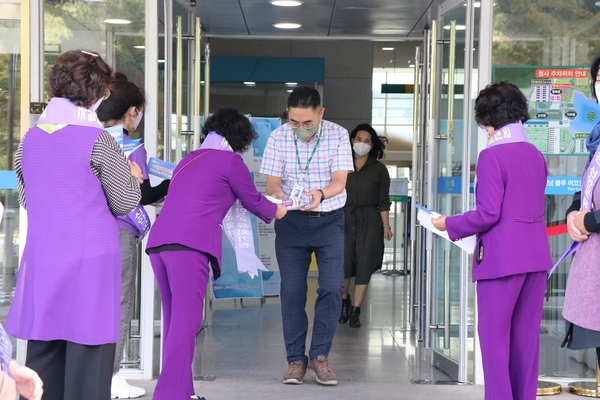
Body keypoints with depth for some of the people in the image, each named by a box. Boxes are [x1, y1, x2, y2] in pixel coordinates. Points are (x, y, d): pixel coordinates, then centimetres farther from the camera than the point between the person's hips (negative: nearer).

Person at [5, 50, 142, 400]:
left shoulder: (30, 138, 8)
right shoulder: (97, 140, -9)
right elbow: (125, 203, -3)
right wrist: (132, 177, 16)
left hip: (42, 260, 6)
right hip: (89, 261, -6)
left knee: (43, 357, 11)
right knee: (87, 358, -1)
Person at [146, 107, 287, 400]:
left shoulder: (189, 159, 28)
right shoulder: (230, 160, 7)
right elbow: (252, 201, 19)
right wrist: (275, 211, 40)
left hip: (158, 241, 8)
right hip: (189, 244, -8)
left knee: (174, 320, 13)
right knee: (185, 322, -10)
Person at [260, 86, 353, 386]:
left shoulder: (338, 135, -8)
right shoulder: (278, 138, -7)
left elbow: (340, 181, -14)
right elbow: (272, 181, -6)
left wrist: (321, 195, -37)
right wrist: (275, 194, -31)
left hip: (329, 220, 0)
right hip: (291, 221, 1)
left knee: (332, 288, -8)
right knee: (292, 291, 0)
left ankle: (319, 355, 5)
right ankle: (296, 358, 9)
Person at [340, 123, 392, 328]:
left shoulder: (378, 169, 5)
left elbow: (383, 200, 5)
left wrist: (386, 225, -3)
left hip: (369, 221, 0)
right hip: (344, 218, 0)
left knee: (364, 265, -2)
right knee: (342, 264, -8)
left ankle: (355, 311, 8)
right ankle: (344, 300, 19)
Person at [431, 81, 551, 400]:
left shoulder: (492, 155, -12)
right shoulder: (535, 154, 10)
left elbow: (488, 214, -17)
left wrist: (450, 225, -3)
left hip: (502, 257, -7)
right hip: (536, 256, 7)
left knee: (495, 336, 0)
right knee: (526, 336, 11)